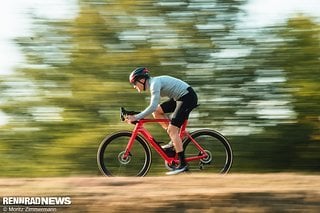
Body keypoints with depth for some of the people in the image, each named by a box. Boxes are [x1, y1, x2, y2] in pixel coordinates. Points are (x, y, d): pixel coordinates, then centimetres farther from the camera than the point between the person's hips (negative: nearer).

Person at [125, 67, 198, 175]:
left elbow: (153, 107, -26)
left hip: (188, 97, -10)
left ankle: (183, 164, -11)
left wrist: (136, 117, -22)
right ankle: (175, 140, 11)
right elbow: (153, 107, 20)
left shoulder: (155, 83, -17)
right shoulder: (153, 83, 12)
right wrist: (137, 116, 15)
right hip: (180, 98, 10)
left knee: (172, 130, -12)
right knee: (157, 111, 7)